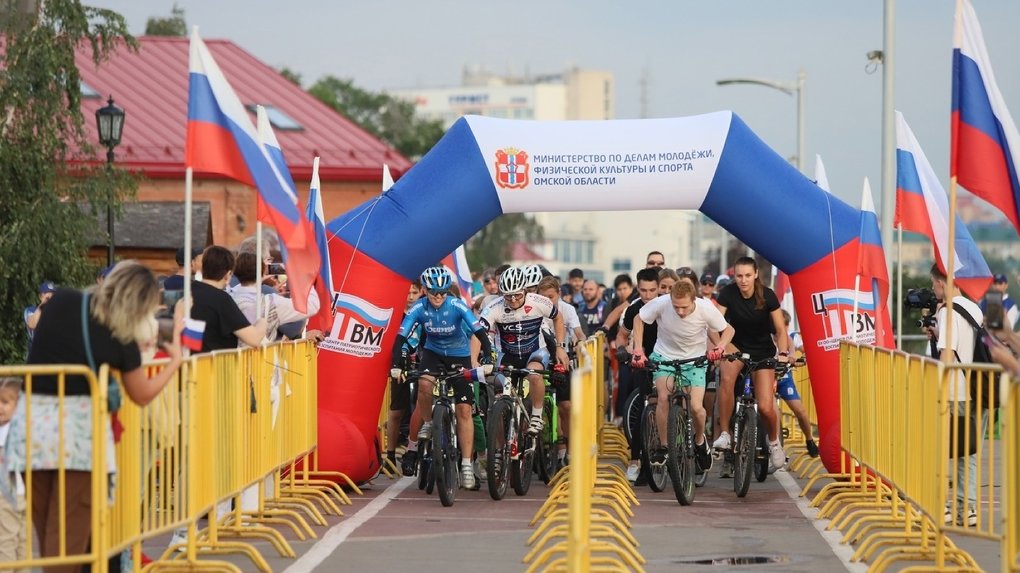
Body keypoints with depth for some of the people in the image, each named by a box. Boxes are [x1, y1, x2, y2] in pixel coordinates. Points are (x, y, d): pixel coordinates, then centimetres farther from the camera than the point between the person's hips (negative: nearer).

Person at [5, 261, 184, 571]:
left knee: (45, 531, 12)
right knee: (69, 535, 1)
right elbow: (142, 395, 9)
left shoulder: (60, 301, 2)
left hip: (32, 417, 4)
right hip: (78, 425, -3)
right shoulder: (122, 340, -5)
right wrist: (176, 359, 19)